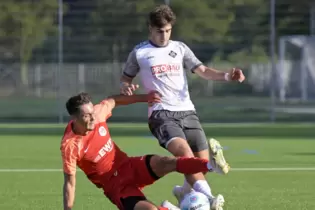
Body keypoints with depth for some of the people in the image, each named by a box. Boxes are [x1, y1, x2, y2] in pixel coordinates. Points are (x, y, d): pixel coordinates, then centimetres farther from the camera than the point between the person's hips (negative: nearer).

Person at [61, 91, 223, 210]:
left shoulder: (98, 112, -11)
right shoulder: (70, 145, -25)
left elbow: (113, 101, 13)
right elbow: (69, 183, -17)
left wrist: (144, 98, 10)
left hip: (129, 166, 5)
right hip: (114, 184, -5)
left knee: (166, 163, -26)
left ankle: (210, 165, -31)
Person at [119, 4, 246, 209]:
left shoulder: (180, 48, 14)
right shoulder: (139, 52, 7)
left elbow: (203, 71, 7)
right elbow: (126, 78, 18)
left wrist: (226, 76, -11)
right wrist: (126, 87, -7)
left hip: (187, 111, 4)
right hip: (161, 113, -4)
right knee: (184, 151, -30)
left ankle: (184, 191, 30)